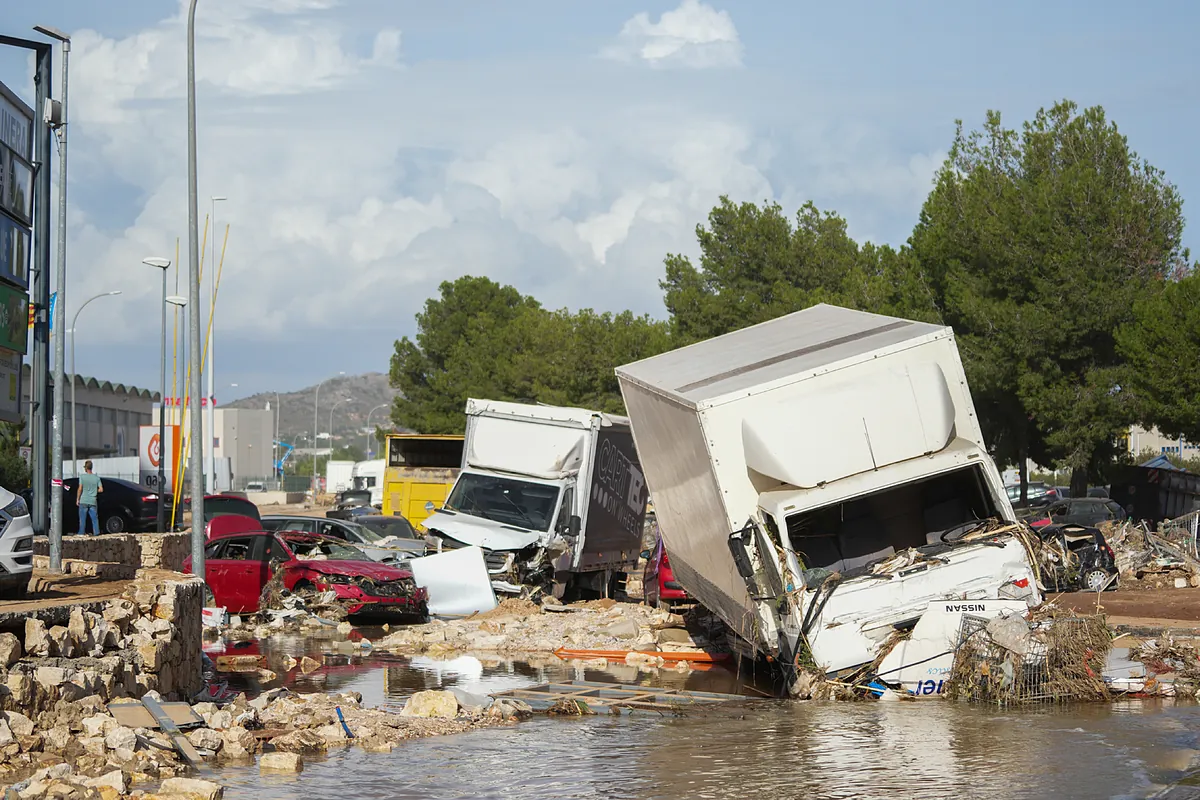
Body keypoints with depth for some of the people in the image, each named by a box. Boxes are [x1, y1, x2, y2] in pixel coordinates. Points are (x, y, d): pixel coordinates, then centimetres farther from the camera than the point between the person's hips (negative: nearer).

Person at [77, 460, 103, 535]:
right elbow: (101, 489, 0)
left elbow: (80, 489, -9)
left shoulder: (82, 476, -6)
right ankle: (96, 532, 3)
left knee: (82, 518, 6)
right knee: (94, 518, 7)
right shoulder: (97, 478, 2)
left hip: (83, 501, -2)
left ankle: (82, 532, 9)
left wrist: (77, 499, -1)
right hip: (93, 501, 2)